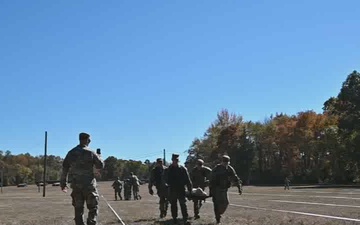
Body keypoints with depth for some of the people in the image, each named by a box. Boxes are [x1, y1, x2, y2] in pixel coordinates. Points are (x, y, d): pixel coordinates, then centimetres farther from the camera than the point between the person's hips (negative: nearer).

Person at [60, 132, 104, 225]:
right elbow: (100, 165, -1)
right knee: (93, 208, 6)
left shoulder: (71, 153, 5)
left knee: (78, 209, 11)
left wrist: (63, 183, 12)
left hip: (76, 185, 4)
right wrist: (98, 157, 17)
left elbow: (65, 168, 6)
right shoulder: (90, 153, -7)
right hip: (89, 185, -4)